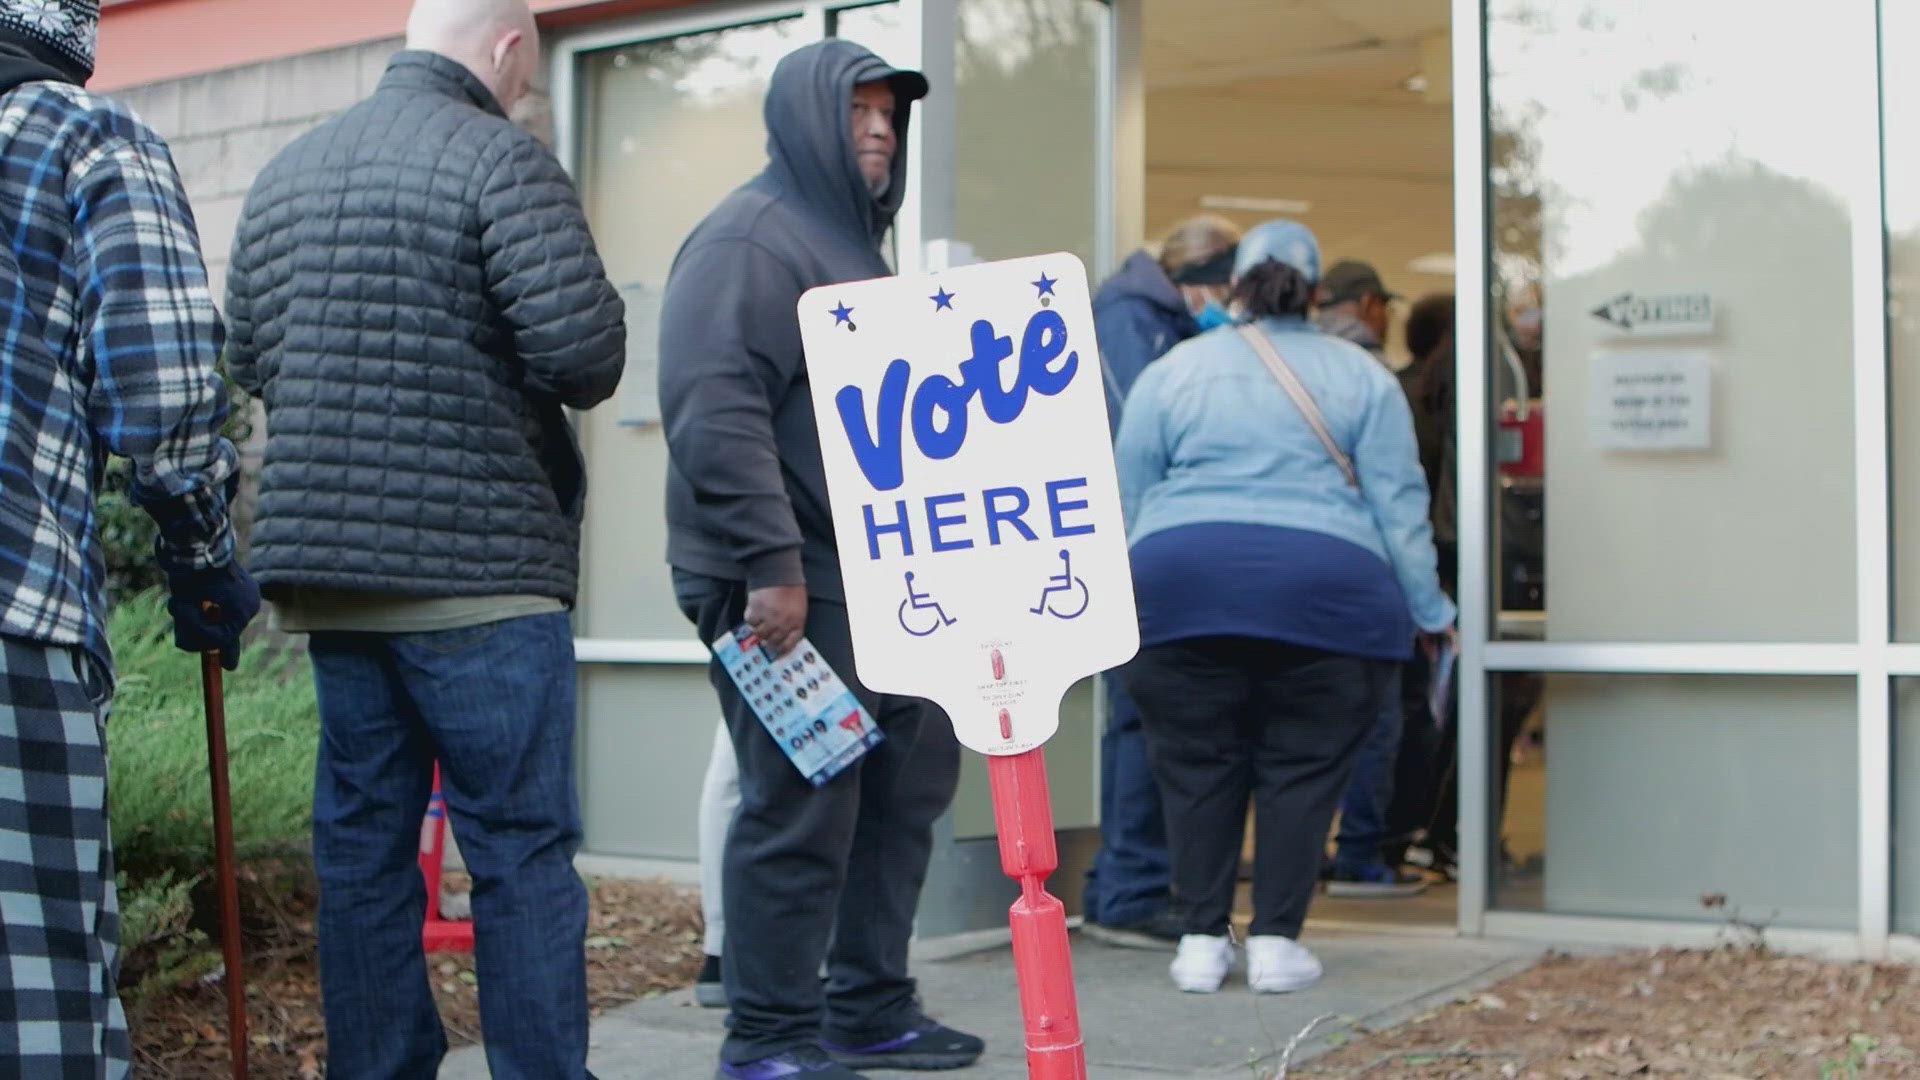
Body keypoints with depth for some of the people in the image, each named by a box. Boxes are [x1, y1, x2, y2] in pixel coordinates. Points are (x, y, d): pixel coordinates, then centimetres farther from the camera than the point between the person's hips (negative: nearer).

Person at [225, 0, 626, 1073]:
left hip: (323, 560, 7)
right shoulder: (501, 159, -8)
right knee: (521, 845, 0)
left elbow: (249, 359, 16)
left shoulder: (284, 174, 13)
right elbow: (584, 350, -17)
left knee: (362, 839, 12)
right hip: (477, 563, -6)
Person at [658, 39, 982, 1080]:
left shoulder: (854, 238, 21)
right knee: (803, 802, -6)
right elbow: (711, 406, -21)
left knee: (912, 771, 14)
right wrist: (772, 562, -26)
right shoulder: (748, 236, -9)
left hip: (867, 572, 10)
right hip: (782, 577, -10)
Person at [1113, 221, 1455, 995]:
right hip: (1322, 583, 0)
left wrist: (1129, 602, 23)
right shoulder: (1361, 376, 12)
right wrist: (1428, 609, 13)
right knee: (1302, 769, 8)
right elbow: (1398, 503, 8)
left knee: (1196, 768, 9)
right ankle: (1275, 942, 7)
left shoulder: (1171, 371, 12)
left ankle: (1201, 941, 9)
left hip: (1181, 583, 1)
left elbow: (1127, 499, 13)